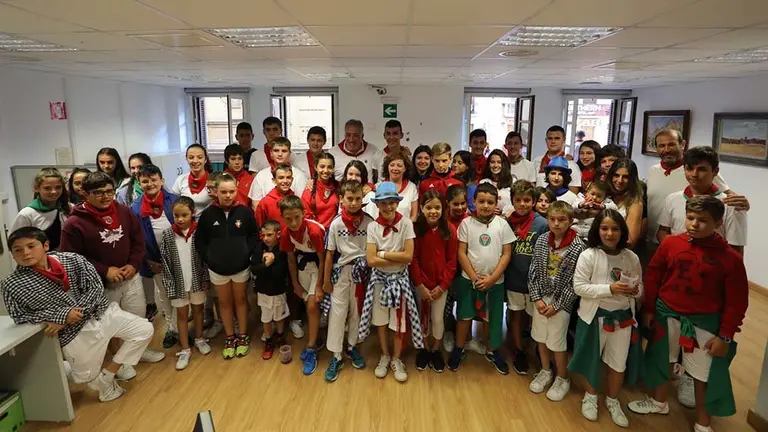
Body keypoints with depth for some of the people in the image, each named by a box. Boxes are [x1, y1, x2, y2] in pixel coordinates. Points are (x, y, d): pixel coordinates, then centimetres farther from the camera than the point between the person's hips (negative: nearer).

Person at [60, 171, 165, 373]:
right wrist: (105, 271, -18)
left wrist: (134, 264, -7)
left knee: (138, 318, 18)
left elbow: (138, 240, 8)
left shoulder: (124, 212, 1)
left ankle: (139, 349, 42)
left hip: (131, 278, 4)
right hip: (101, 284, -4)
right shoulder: (74, 223, -13)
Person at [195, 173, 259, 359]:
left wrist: (247, 253, -10)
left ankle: (243, 336, 32)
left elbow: (254, 235, -1)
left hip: (241, 266, -1)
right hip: (217, 268, 1)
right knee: (224, 302, 16)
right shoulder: (208, 214, -10)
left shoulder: (244, 211, -11)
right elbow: (199, 240, -1)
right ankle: (230, 337, 32)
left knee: (240, 300, 16)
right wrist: (207, 258, -7)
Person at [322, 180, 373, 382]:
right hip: (341, 271, -1)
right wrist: (326, 280, 0)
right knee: (337, 312, 3)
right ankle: (336, 356, 15)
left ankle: (351, 346, 35)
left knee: (357, 310, 14)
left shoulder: (369, 222, -9)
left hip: (361, 270, 1)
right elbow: (329, 253, -3)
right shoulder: (336, 223, -10)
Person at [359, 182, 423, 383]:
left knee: (399, 321, 9)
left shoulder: (406, 223, -12)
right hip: (379, 278, 1)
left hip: (399, 278, -1)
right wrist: (398, 258, -18)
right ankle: (384, 356, 36)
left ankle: (396, 359, 30)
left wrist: (383, 254, -15)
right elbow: (371, 261, -15)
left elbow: (408, 256, -18)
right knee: (380, 320, 14)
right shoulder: (373, 227, -9)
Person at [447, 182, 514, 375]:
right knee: (464, 316, 10)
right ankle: (459, 350, 29)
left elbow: (506, 254, -4)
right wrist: (474, 276, -12)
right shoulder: (466, 223, -7)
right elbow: (461, 253, -5)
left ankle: (492, 351, 33)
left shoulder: (502, 224, -4)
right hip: (469, 279, -1)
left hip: (495, 281, 1)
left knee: (495, 318, 12)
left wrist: (492, 278, -11)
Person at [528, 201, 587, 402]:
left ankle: (562, 379, 29)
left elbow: (575, 282, -13)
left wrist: (557, 305, -13)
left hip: (562, 300, -4)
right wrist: (536, 298, -7)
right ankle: (545, 372, 38)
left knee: (557, 342, 5)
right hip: (541, 297, 4)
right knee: (540, 337, 16)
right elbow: (533, 271, 1)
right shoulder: (541, 241, -3)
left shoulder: (578, 246, -15)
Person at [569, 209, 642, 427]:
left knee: (619, 362, 15)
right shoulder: (588, 255, -15)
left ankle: (612, 401, 39)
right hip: (595, 316, -3)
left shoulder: (631, 258, -4)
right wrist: (609, 289, -26)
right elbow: (579, 287, -17)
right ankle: (590, 396, 41)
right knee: (593, 359, 17)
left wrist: (635, 290, -16)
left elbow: (639, 286, 8)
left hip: (623, 316, 3)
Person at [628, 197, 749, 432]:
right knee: (662, 361, 21)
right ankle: (659, 402, 46)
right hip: (666, 315, 3)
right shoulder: (670, 243, -9)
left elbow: (737, 301, -8)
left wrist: (725, 336, -8)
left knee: (705, 374, 10)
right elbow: (652, 276, 1)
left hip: (705, 323, -2)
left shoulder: (730, 258, -14)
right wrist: (648, 309, 3)